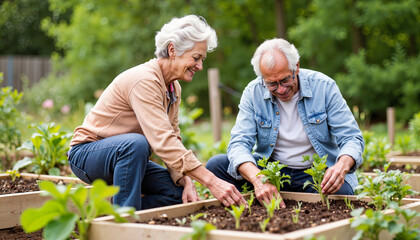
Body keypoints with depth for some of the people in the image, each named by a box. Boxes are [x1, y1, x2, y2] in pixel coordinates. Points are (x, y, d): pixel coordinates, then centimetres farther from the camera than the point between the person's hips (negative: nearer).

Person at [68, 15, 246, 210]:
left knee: (179, 191, -11)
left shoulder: (174, 88, 4)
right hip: (86, 153, -8)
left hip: (126, 154, 8)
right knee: (136, 143, -39)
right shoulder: (144, 80, -26)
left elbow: (173, 139, 0)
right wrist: (211, 181, -40)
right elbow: (163, 141, -36)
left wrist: (187, 181, -18)